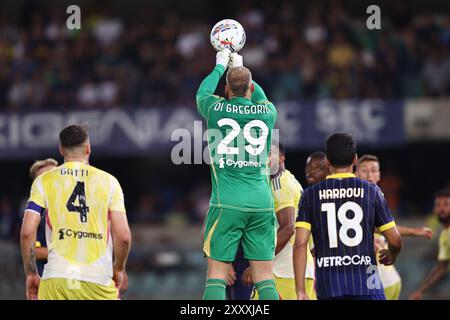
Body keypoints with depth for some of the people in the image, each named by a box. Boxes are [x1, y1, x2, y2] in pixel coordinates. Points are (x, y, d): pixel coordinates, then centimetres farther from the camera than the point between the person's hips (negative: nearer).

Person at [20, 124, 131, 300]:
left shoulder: (44, 181, 8)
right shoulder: (108, 181, 8)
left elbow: (27, 232, 0)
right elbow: (123, 236, 2)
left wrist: (31, 274, 11)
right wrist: (118, 270, 18)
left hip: (56, 279, 0)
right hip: (99, 280, 0)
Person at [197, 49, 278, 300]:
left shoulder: (216, 109, 1)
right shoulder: (267, 112, 5)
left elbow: (202, 93, 26)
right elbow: (260, 97, 32)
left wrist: (220, 67, 42)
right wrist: (241, 67, 45)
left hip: (226, 204, -2)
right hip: (262, 203, 2)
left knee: (216, 276, -2)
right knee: (265, 279, 2)